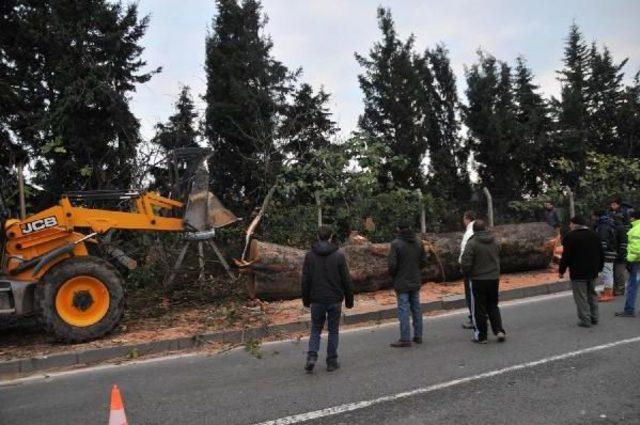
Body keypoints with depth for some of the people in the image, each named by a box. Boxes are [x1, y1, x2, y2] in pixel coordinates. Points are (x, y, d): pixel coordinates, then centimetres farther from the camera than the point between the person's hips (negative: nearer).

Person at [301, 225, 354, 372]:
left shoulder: (310, 255, -3)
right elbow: (346, 280, -4)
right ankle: (332, 362, 16)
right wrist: (349, 299, 6)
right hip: (335, 300, -1)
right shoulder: (339, 255, -7)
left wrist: (306, 299, 10)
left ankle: (312, 356, -2)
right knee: (333, 331, 12)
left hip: (317, 300, 1)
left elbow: (305, 280, 0)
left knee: (315, 330, 15)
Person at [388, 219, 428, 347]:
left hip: (402, 283, -6)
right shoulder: (418, 243, 4)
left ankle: (405, 339, 2)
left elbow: (392, 264, -17)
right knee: (416, 308, 14)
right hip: (415, 282, 6)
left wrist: (393, 276, 0)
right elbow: (424, 261, 7)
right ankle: (418, 336, 23)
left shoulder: (396, 244, -16)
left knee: (404, 309, -1)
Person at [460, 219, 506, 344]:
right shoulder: (494, 242, 4)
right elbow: (498, 260, 15)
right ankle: (499, 330, 12)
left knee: (478, 309, 5)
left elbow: (465, 263, -18)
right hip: (494, 279, 5)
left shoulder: (472, 243, -16)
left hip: (478, 280, -5)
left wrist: (467, 275, 0)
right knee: (493, 306, 19)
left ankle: (481, 336, 12)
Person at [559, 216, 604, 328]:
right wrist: (599, 267, 23)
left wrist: (561, 271, -5)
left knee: (581, 297, -1)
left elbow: (566, 256, -14)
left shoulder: (570, 237, -13)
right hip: (592, 272, 7)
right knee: (592, 295, 19)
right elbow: (601, 254, 14)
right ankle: (594, 318, 25)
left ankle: (585, 320, 0)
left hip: (578, 273, -7)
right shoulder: (594, 235, 9)